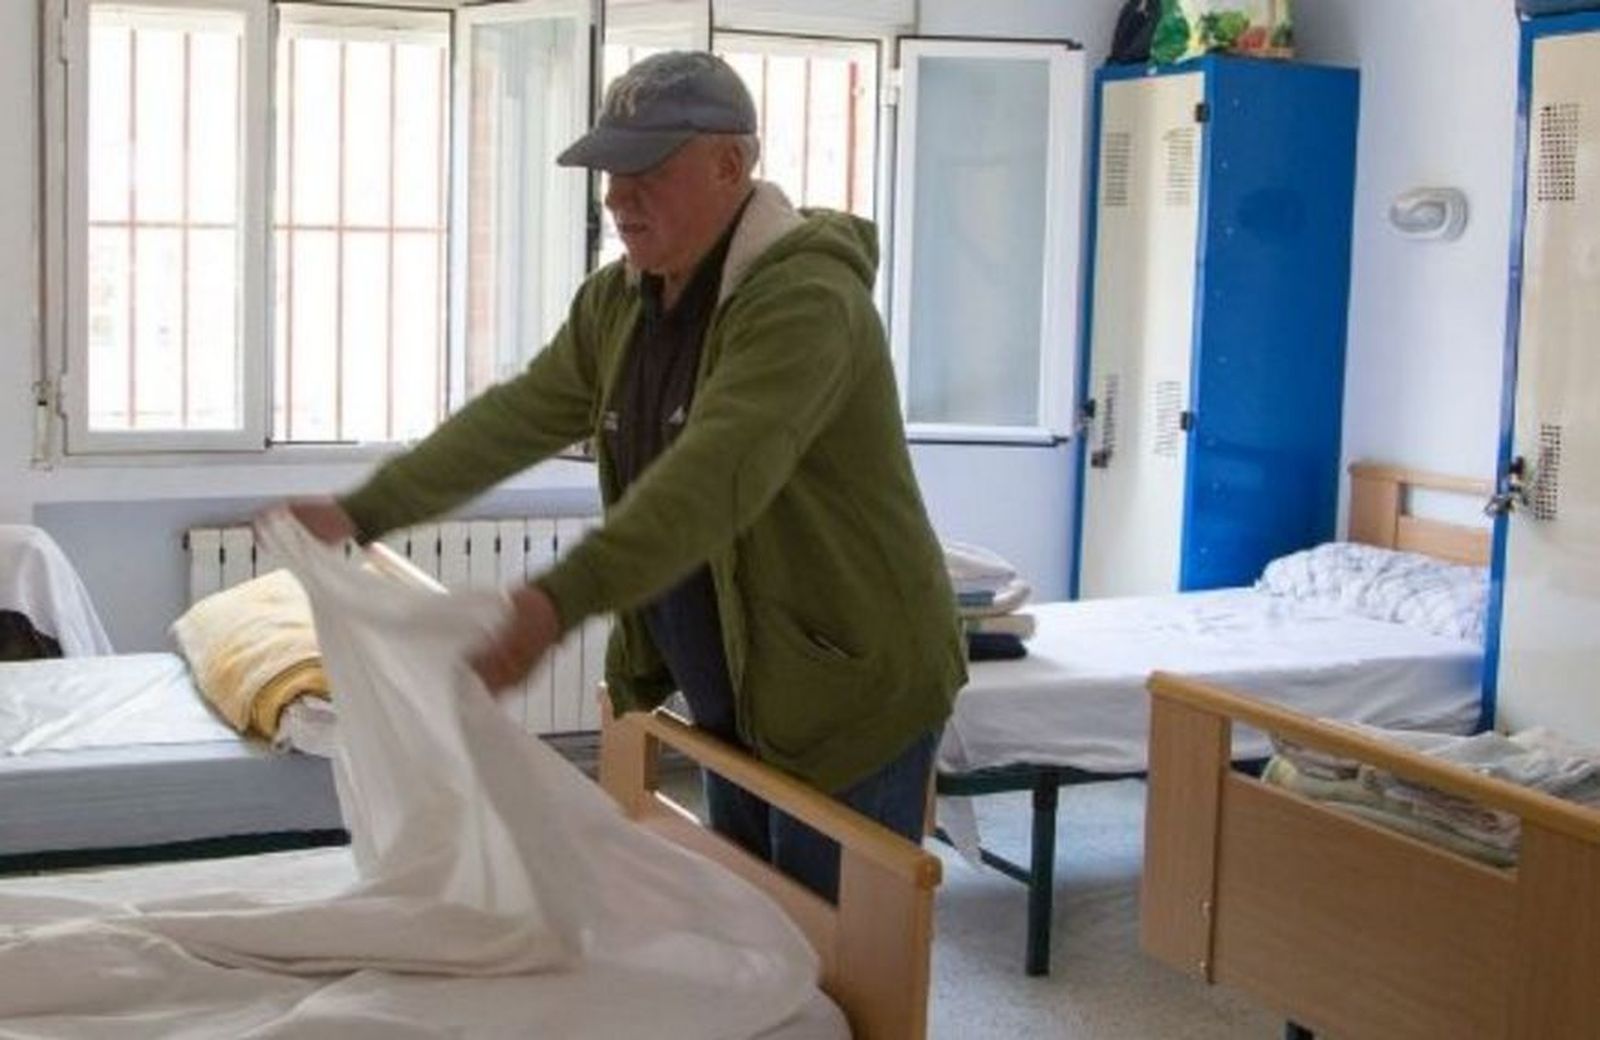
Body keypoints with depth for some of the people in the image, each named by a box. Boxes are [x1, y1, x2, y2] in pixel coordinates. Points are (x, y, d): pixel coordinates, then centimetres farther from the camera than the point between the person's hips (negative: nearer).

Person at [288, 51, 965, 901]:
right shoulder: (618, 303, 4)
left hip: (847, 694, -8)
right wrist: (360, 512, 1)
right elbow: (517, 418, 7)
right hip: (731, 697, 8)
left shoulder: (806, 296, -24)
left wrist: (560, 601, -47)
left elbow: (718, 473, -37)